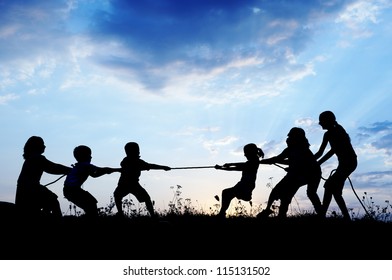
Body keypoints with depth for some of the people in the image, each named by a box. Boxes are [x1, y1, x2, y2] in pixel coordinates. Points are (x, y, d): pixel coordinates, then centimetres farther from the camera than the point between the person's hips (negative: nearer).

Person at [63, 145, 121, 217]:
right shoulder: (85, 165, -12)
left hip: (69, 190, 10)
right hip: (72, 190, -10)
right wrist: (118, 170, -7)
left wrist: (106, 171, 14)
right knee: (91, 204, -7)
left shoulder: (80, 166, 17)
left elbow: (94, 174, 24)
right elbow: (101, 170, -13)